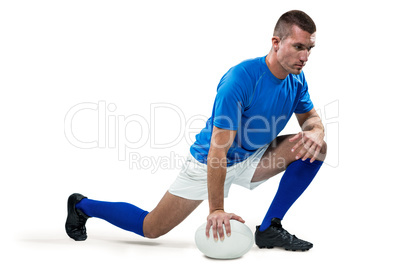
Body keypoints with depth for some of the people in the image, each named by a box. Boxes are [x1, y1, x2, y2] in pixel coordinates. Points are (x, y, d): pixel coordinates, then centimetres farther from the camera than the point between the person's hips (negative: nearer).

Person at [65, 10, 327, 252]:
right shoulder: (240, 79, -32)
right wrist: (216, 210, -32)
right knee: (150, 229, -3)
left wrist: (315, 132, -19)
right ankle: (82, 205, 23)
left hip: (251, 159, 7)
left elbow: (312, 117, 8)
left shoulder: (296, 80, -9)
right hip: (207, 161, -6)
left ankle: (270, 229, -5)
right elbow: (217, 151, -32)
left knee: (316, 146, -11)